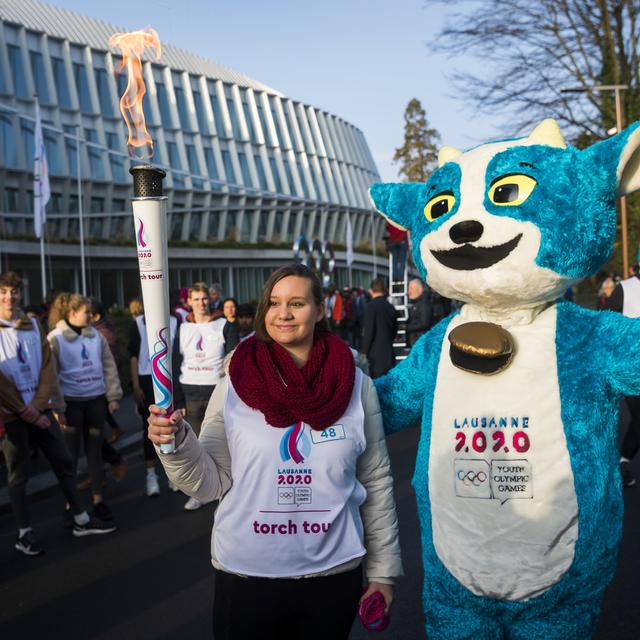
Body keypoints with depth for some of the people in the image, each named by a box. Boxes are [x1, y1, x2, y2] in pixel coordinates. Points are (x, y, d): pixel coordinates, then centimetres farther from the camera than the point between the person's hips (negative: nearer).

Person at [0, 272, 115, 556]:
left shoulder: (34, 326, 8)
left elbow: (47, 367, 3)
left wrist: (39, 406, -8)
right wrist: (27, 413, -14)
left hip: (40, 410, 5)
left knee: (64, 463, 9)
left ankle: (81, 521, 20)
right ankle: (24, 533, 15)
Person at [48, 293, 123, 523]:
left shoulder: (96, 335, 5)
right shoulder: (55, 339, -7)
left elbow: (109, 366, 9)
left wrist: (113, 396, 6)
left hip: (96, 400, 4)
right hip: (70, 402, -4)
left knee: (95, 452, 10)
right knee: (71, 455, 5)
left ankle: (98, 501, 20)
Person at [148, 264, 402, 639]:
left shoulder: (356, 386, -4)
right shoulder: (235, 385, -6)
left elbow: (376, 482, 3)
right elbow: (212, 484, -3)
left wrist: (383, 570, 6)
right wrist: (177, 444, -21)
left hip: (334, 575, 1)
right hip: (246, 574, 0)